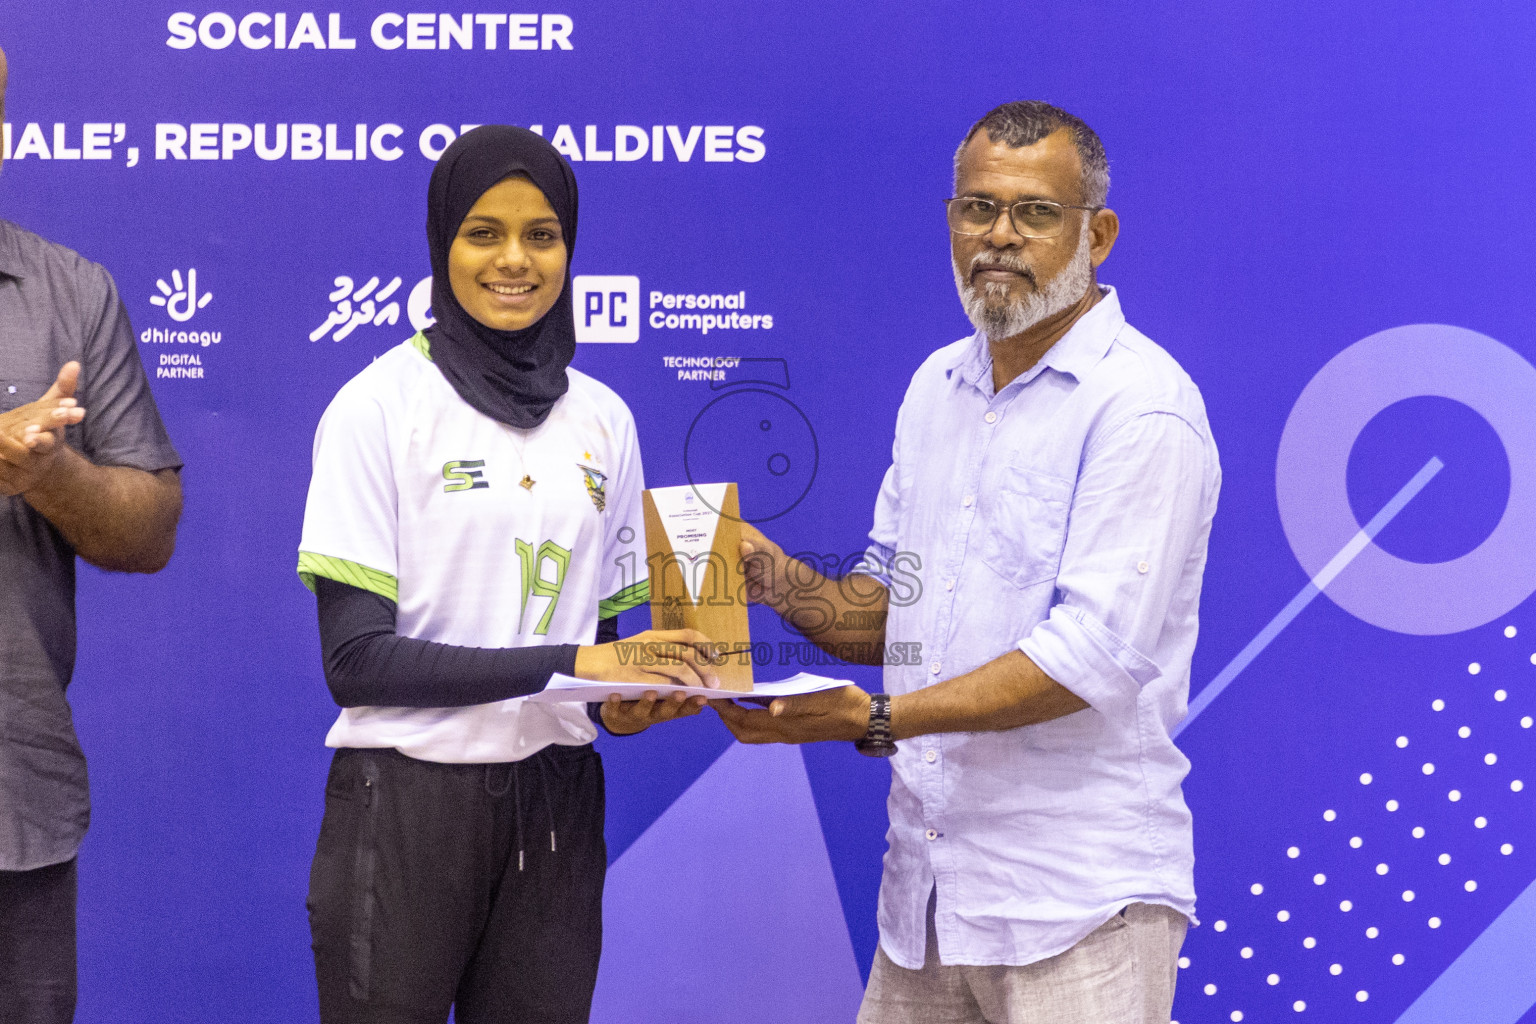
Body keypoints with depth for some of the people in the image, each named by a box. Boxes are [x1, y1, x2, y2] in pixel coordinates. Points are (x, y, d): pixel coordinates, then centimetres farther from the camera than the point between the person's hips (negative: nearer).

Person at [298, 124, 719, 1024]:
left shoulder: (604, 419, 9)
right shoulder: (380, 405, -7)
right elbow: (355, 659, -13)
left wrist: (627, 698, -8)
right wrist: (566, 665, -18)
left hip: (553, 806, 4)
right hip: (407, 805, -4)